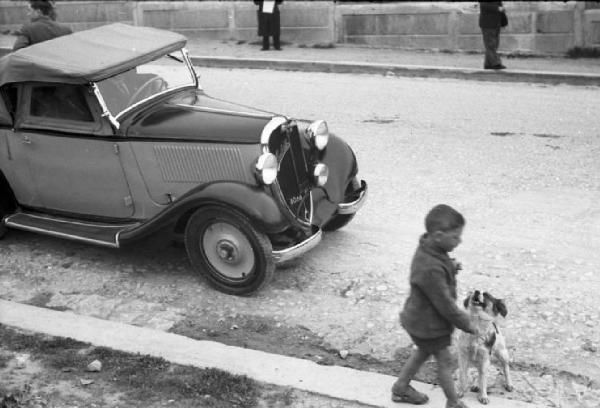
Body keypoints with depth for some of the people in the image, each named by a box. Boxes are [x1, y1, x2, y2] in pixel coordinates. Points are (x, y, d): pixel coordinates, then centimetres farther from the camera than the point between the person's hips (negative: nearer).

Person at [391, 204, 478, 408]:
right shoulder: (431, 269, -38)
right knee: (445, 361, 10)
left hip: (420, 319, 9)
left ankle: (401, 388, 44)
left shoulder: (430, 249, -9)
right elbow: (445, 304, -28)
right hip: (429, 325, -9)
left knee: (423, 352, 27)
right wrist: (467, 324, -15)